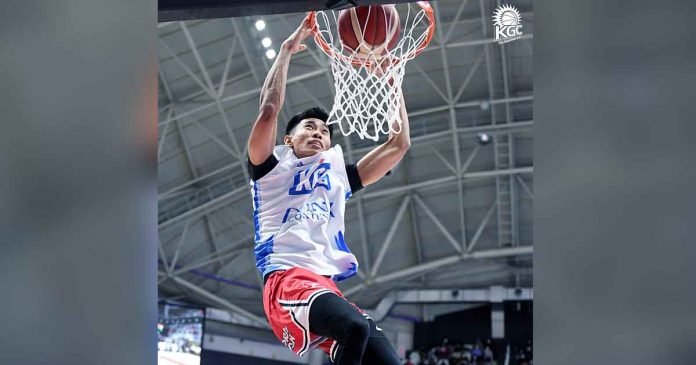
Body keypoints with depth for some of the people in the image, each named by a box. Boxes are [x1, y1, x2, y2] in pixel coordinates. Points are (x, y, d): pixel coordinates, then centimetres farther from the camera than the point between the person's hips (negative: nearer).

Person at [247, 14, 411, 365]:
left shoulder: (338, 175, 32)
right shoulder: (272, 169, 20)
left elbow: (399, 144, 29)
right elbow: (269, 109, 3)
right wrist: (287, 49, 10)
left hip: (331, 286, 6)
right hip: (287, 278, -5)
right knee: (355, 326, -36)